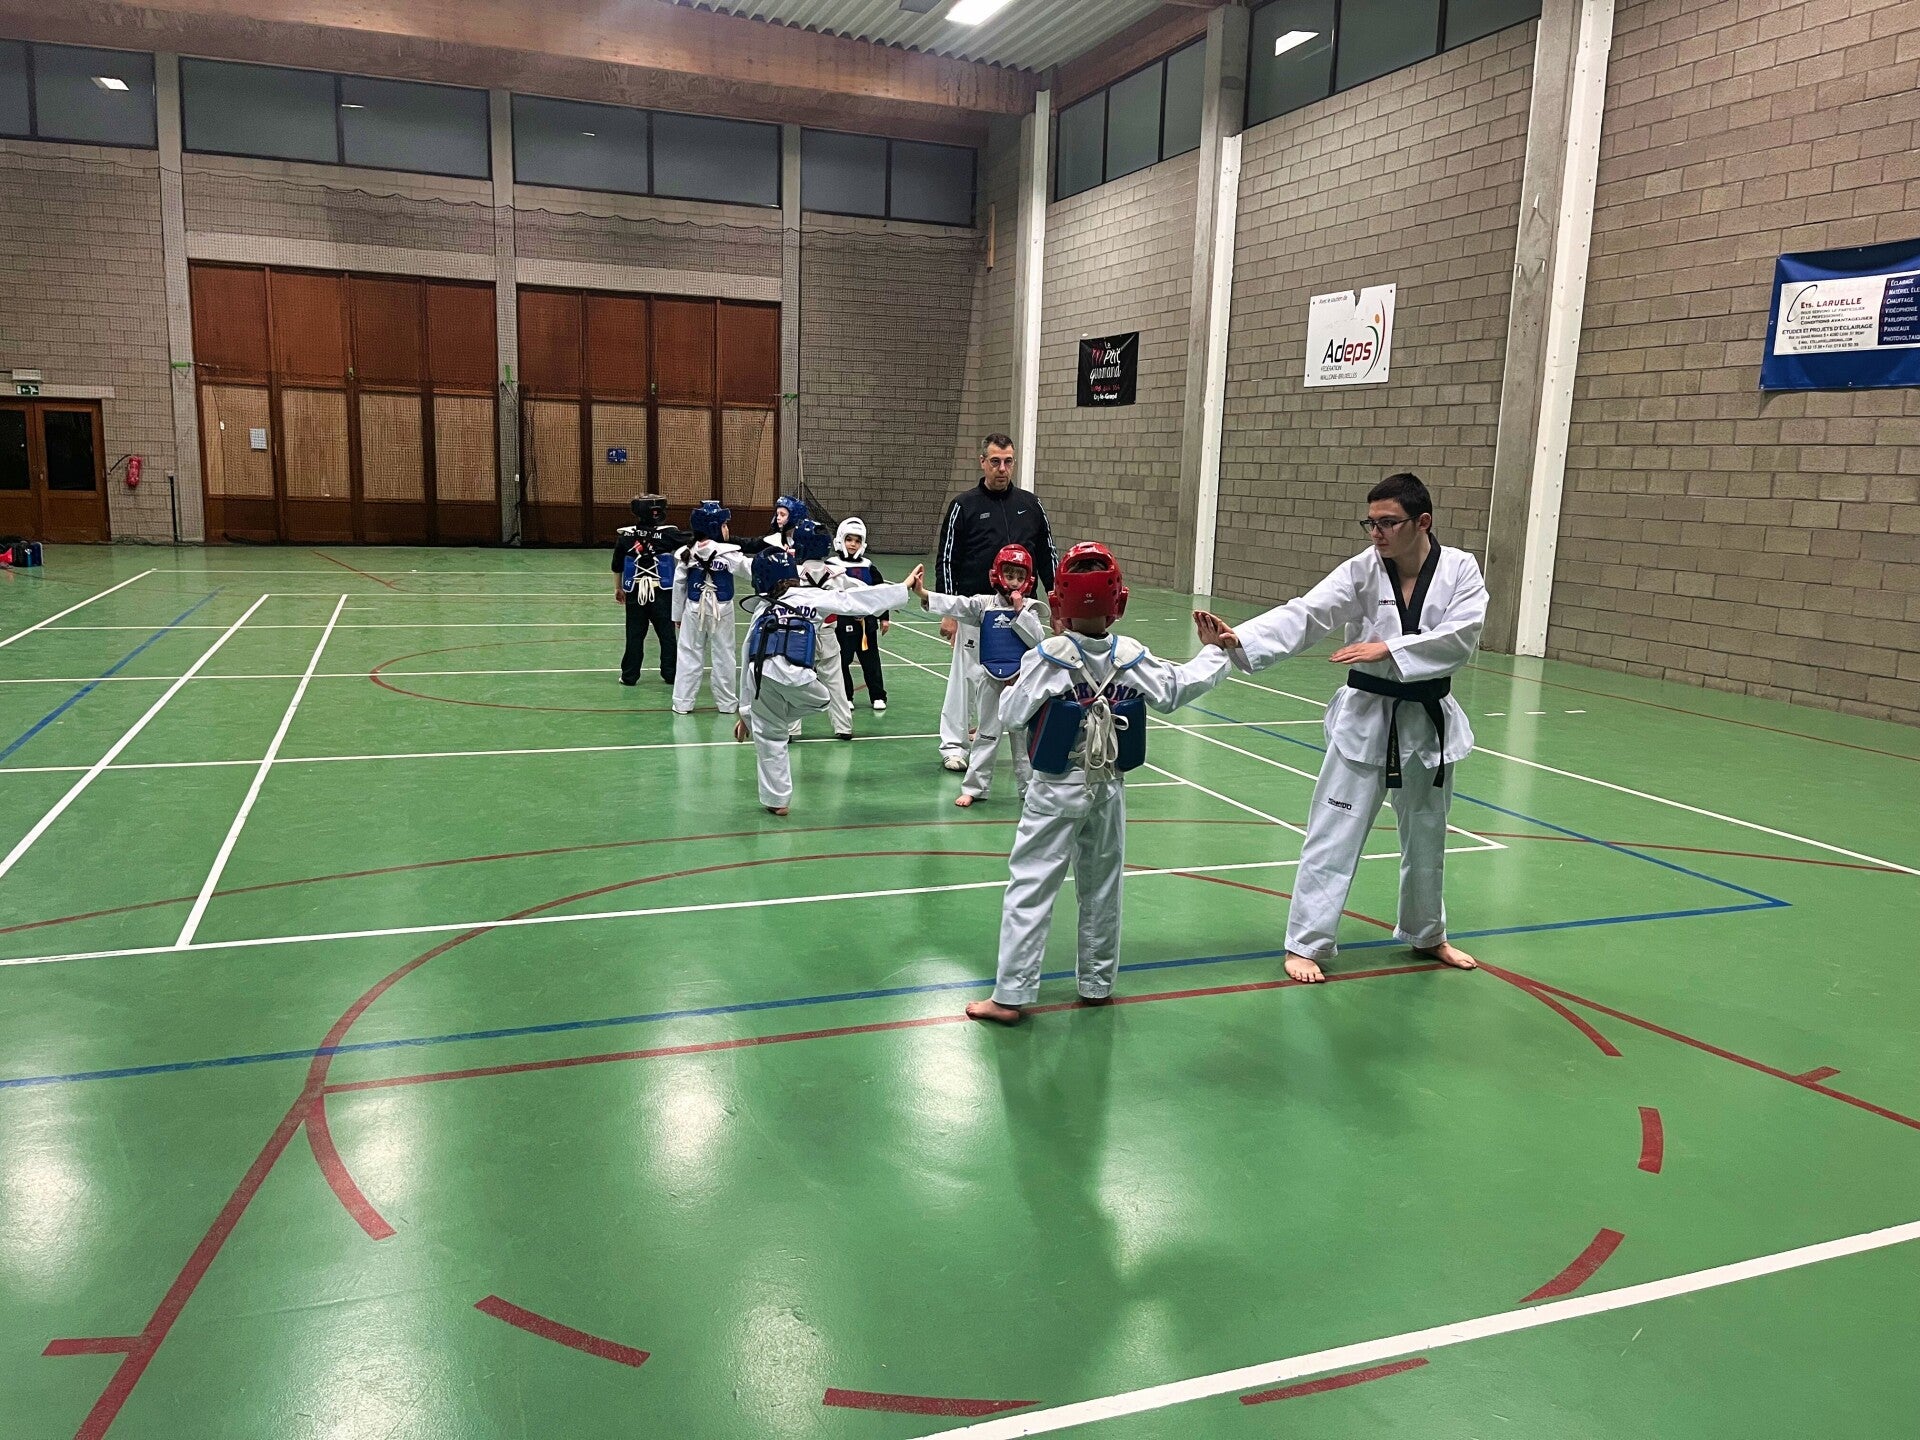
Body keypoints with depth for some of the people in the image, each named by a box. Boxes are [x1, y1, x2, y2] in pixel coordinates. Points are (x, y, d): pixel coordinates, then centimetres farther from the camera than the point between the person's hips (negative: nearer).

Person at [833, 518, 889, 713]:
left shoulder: (868, 566, 6)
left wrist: (884, 618, 10)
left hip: (867, 621, 3)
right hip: (843, 622, -3)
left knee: (871, 660, 8)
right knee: (842, 660, 4)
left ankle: (878, 696, 16)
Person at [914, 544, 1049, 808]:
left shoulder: (1031, 608, 0)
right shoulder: (984, 604, 0)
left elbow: (1037, 639, -10)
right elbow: (955, 605, -13)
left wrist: (1020, 611, -14)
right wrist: (925, 595, -27)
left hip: (1021, 680, 0)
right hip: (990, 679, 1)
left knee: (1024, 735, 9)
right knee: (986, 734, 9)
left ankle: (1030, 786, 20)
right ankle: (973, 787, 16)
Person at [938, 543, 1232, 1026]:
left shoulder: (1048, 657, -17)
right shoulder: (1132, 657, -8)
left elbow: (1011, 715, -13)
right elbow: (1178, 688, 3)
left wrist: (1010, 691, 9)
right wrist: (1212, 653, 19)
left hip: (1056, 792, -4)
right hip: (1109, 790, 4)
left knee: (1029, 889, 1)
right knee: (1102, 890, 17)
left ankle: (1010, 995, 3)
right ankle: (1097, 983, 29)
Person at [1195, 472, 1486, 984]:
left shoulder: (1460, 570, -8)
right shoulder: (1362, 571, -10)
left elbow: (1460, 636, -20)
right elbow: (1303, 615, -21)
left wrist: (1388, 648, -30)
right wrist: (1239, 639, -36)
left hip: (1428, 722, 2)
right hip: (1365, 718, -2)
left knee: (1426, 835, 19)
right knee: (1334, 835, -3)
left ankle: (1426, 933, 41)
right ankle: (1306, 943, 8)